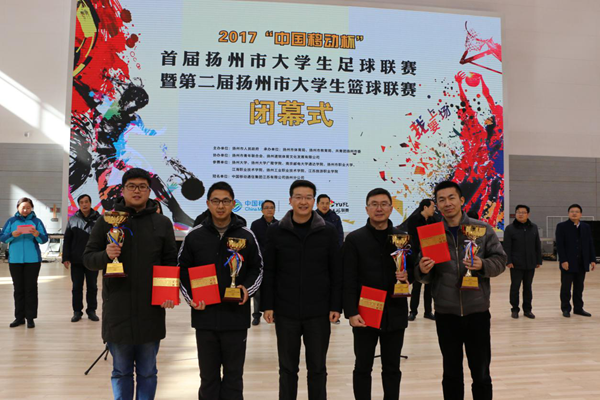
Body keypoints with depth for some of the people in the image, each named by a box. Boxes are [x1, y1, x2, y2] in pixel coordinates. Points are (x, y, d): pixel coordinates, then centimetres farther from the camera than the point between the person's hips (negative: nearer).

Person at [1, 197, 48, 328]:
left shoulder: (37, 221, 3)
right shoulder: (11, 221, 8)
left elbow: (44, 239, -3)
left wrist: (37, 234, -24)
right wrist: (12, 235, -18)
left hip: (32, 260, -2)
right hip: (15, 260, 2)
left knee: (31, 288, -1)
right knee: (18, 288, 7)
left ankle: (30, 317, 4)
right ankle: (19, 317, 15)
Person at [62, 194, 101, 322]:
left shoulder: (98, 219, -2)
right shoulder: (73, 220, 2)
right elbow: (67, 240, 4)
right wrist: (65, 258, -2)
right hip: (76, 260, 1)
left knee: (92, 286, 9)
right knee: (77, 287, 9)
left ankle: (91, 310, 20)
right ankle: (77, 311, 20)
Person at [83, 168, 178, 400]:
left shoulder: (162, 223, 5)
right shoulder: (107, 221, 4)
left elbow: (171, 261, 4)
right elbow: (88, 258, 5)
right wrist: (105, 255, -17)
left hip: (151, 310, 0)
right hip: (117, 309, 0)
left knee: (147, 372, 12)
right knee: (121, 372, 12)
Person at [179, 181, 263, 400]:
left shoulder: (246, 235, 1)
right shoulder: (194, 236, 1)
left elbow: (257, 269, 9)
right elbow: (183, 271, 8)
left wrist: (247, 289, -9)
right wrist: (191, 297, -6)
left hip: (236, 316, 0)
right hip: (205, 316, 1)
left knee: (234, 374, 11)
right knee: (208, 375, 12)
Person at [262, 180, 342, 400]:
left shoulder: (328, 231, -1)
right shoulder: (276, 231, 0)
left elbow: (336, 272, 1)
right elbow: (268, 272, 1)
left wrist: (336, 306, -3)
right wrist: (267, 305, -3)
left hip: (319, 312, 0)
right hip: (285, 312, 1)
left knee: (317, 368, 12)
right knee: (287, 368, 13)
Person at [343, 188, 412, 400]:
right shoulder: (354, 239, -3)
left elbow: (413, 269, 12)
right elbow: (348, 280, -6)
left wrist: (407, 275, -11)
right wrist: (351, 312, -14)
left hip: (395, 313, 2)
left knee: (392, 368, 14)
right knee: (362, 367, 10)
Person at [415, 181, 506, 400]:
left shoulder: (482, 228, -2)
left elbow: (500, 260, 0)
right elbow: (425, 276, 5)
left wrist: (483, 265, -20)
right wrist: (422, 271, -18)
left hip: (477, 311, -1)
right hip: (445, 313, 1)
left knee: (481, 373, 13)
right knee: (451, 374, 14)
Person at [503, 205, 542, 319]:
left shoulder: (534, 227, 7)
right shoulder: (510, 228, -4)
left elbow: (538, 245, 10)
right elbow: (507, 247, -6)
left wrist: (539, 260, 8)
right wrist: (508, 261, -12)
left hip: (530, 264, 3)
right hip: (516, 264, -3)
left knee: (528, 287, 11)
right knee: (515, 286, 3)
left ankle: (527, 309, 22)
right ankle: (515, 309, 15)